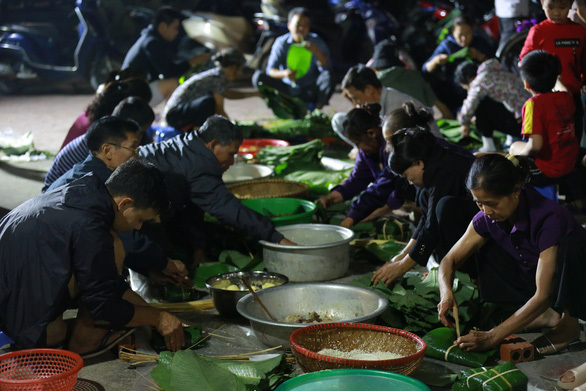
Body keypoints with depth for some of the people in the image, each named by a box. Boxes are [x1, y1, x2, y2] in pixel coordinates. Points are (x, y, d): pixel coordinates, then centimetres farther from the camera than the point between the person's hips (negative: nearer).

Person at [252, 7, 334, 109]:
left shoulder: (316, 42, -3)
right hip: (287, 90, 1)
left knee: (328, 77, -30)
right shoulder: (281, 42, -3)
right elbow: (271, 70, -8)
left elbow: (327, 69, -12)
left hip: (310, 92, 0)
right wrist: (284, 74, -30)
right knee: (258, 77, -20)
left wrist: (317, 53, -29)